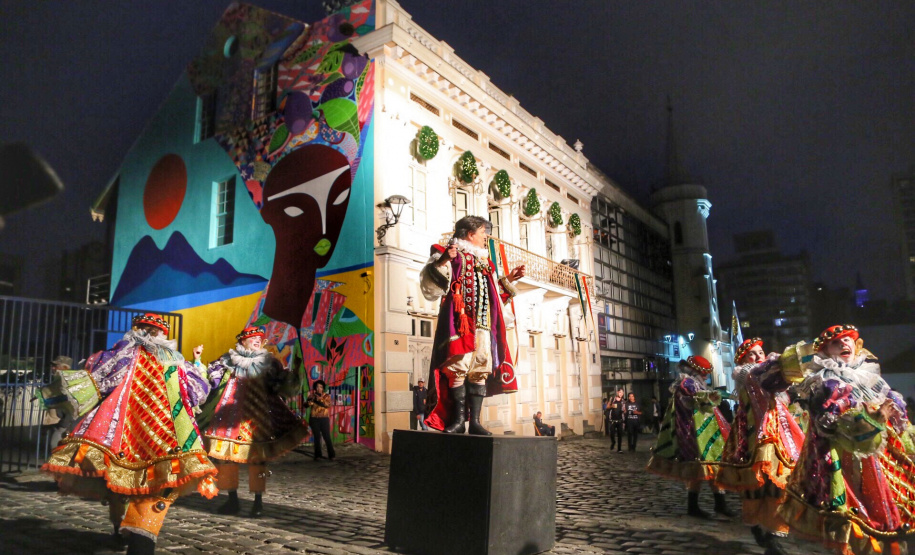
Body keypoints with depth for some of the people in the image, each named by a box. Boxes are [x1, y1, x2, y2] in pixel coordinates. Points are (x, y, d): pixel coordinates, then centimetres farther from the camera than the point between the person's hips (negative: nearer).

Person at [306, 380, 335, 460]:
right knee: (317, 437, 2)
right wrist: (310, 399, -28)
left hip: (324, 419, -1)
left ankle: (331, 455, 0)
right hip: (314, 419, 1)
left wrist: (320, 399, -31)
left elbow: (328, 405, -17)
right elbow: (307, 405, -7)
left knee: (327, 437, -6)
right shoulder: (312, 396, 4)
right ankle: (317, 455, 11)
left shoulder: (326, 396, 1)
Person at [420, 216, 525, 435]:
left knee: (480, 371, 3)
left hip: (484, 326, 7)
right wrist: (442, 261, -23)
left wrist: (508, 279, 28)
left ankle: (475, 421, 6)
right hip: (460, 323, -6)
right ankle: (458, 419, -1)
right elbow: (430, 285, -9)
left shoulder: (485, 263, 27)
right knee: (457, 368, -10)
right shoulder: (452, 256, 5)